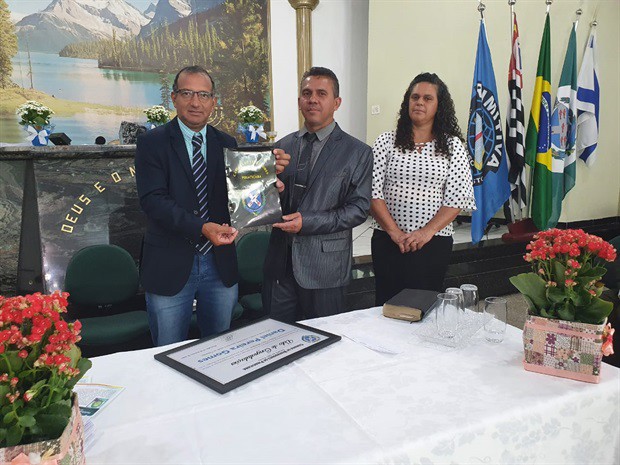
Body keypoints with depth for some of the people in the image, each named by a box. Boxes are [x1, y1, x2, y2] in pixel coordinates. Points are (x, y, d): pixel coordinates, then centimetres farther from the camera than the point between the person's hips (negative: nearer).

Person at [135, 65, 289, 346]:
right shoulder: (152, 143, -5)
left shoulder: (226, 144, 5)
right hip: (170, 266, -3)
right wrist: (201, 228, -29)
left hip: (220, 263, 3)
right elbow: (152, 200, -16)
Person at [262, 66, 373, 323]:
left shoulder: (357, 152, -2)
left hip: (324, 266, -3)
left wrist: (307, 222, -17)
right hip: (280, 262, 3)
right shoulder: (282, 146, 10)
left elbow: (359, 208, -7)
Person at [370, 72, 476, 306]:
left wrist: (426, 232, -14)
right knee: (386, 302, 8)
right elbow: (373, 190, -4)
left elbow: (458, 197, -4)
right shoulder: (386, 141, 3)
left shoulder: (452, 146, 4)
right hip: (387, 240, 0)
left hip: (434, 242, 0)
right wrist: (394, 231, -13)